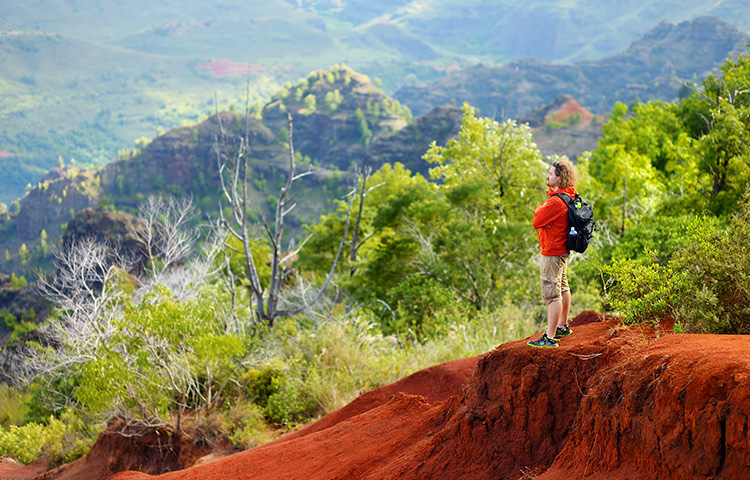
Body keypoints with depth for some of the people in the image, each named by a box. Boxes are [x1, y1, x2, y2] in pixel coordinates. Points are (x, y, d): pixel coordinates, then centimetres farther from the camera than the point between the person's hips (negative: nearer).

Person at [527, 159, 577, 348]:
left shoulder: (556, 202, -26)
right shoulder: (568, 195, 7)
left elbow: (536, 222, -20)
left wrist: (539, 210, -3)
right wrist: (542, 211, -11)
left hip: (552, 253, -11)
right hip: (562, 250, 11)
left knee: (552, 294, -10)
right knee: (562, 288, 23)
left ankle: (550, 338, -10)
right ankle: (563, 327, 39)